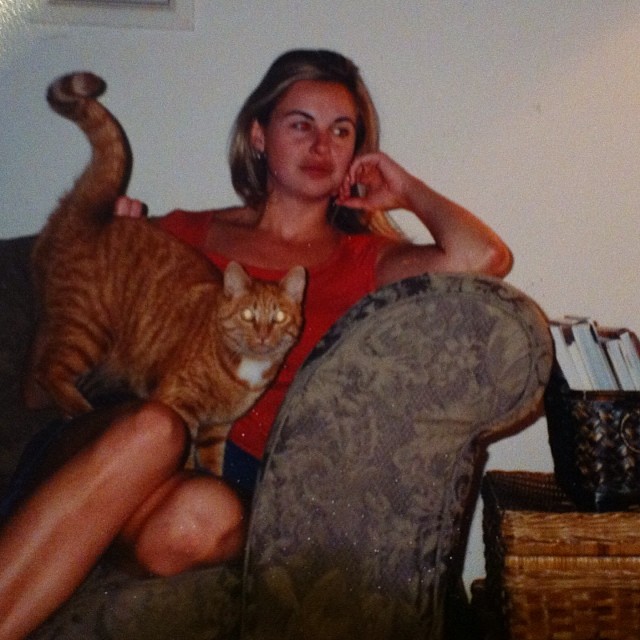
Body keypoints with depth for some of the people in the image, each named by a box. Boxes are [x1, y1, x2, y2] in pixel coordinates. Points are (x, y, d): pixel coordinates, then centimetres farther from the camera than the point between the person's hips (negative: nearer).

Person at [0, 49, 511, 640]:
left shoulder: (362, 258, 14)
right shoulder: (184, 232, 20)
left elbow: (485, 257, -4)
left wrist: (407, 190, 12)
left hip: (244, 477, -1)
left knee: (207, 514, -37)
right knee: (151, 427, -36)